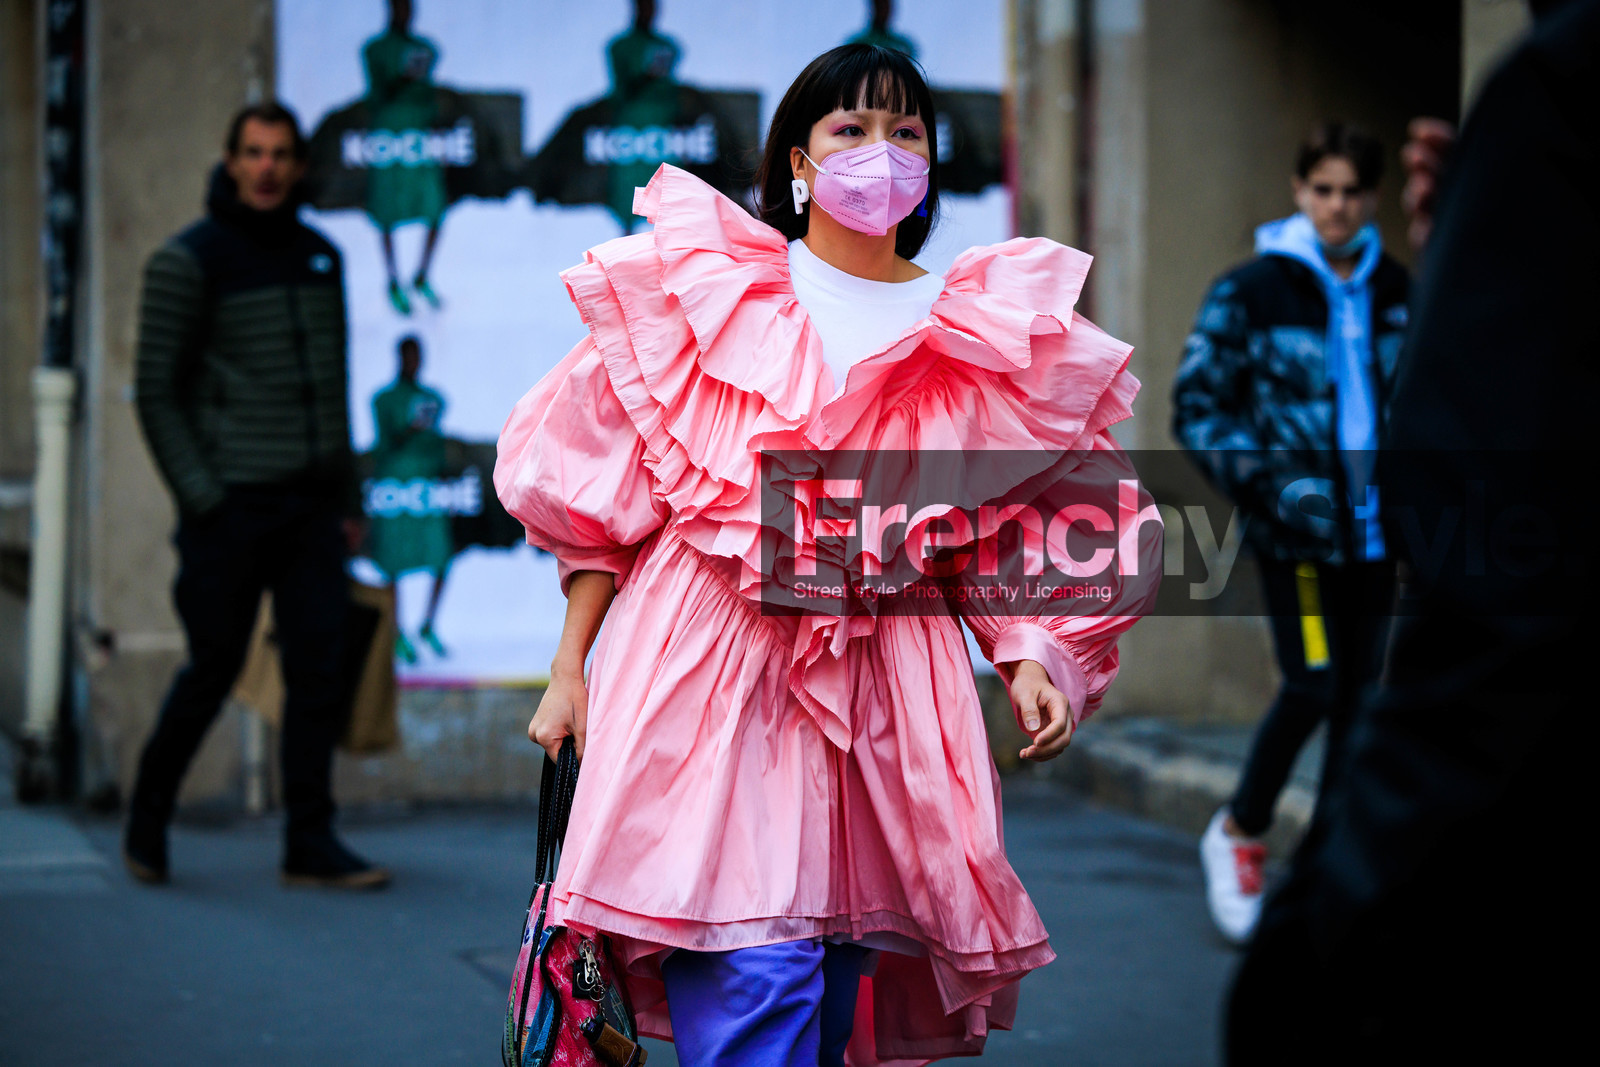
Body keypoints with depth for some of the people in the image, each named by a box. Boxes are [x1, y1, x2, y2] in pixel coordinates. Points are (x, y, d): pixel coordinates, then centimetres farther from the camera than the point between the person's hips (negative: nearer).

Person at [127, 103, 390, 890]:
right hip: (232, 502, -5)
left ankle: (311, 845, 2)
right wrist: (201, 500, -12)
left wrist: (345, 498, 14)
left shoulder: (321, 257, 12)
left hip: (312, 503, 5)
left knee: (319, 671, -2)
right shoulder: (188, 262, -5)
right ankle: (147, 818, 22)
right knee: (213, 669, 2)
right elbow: (157, 394, -5)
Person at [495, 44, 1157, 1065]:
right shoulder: (703, 286, 5)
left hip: (883, 694, 3)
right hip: (706, 675, -3)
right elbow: (600, 493, 7)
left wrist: (1030, 658, -4)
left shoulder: (988, 338, 11)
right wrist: (570, 667, 4)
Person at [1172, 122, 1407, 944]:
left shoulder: (1393, 291, 9)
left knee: (1360, 694, 5)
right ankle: (1239, 833, 8)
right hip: (1295, 529, -5)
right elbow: (1195, 408, -4)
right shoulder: (1252, 291, -4)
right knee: (1314, 683, -14)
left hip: (1373, 529, 5)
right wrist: (1274, 484, -14)